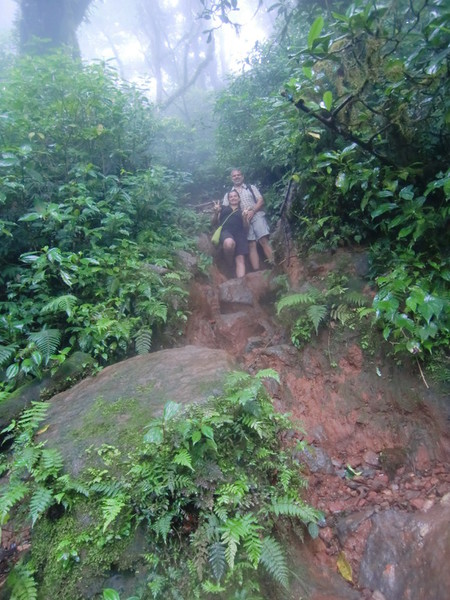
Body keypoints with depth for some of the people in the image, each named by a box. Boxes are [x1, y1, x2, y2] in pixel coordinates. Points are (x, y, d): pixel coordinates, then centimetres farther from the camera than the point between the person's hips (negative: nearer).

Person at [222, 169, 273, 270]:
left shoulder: (251, 188, 20)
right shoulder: (228, 194, 20)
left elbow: (261, 201, 7)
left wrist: (252, 211, -9)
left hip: (257, 216, 0)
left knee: (264, 240, -16)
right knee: (251, 245, -9)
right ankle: (256, 272, -16)